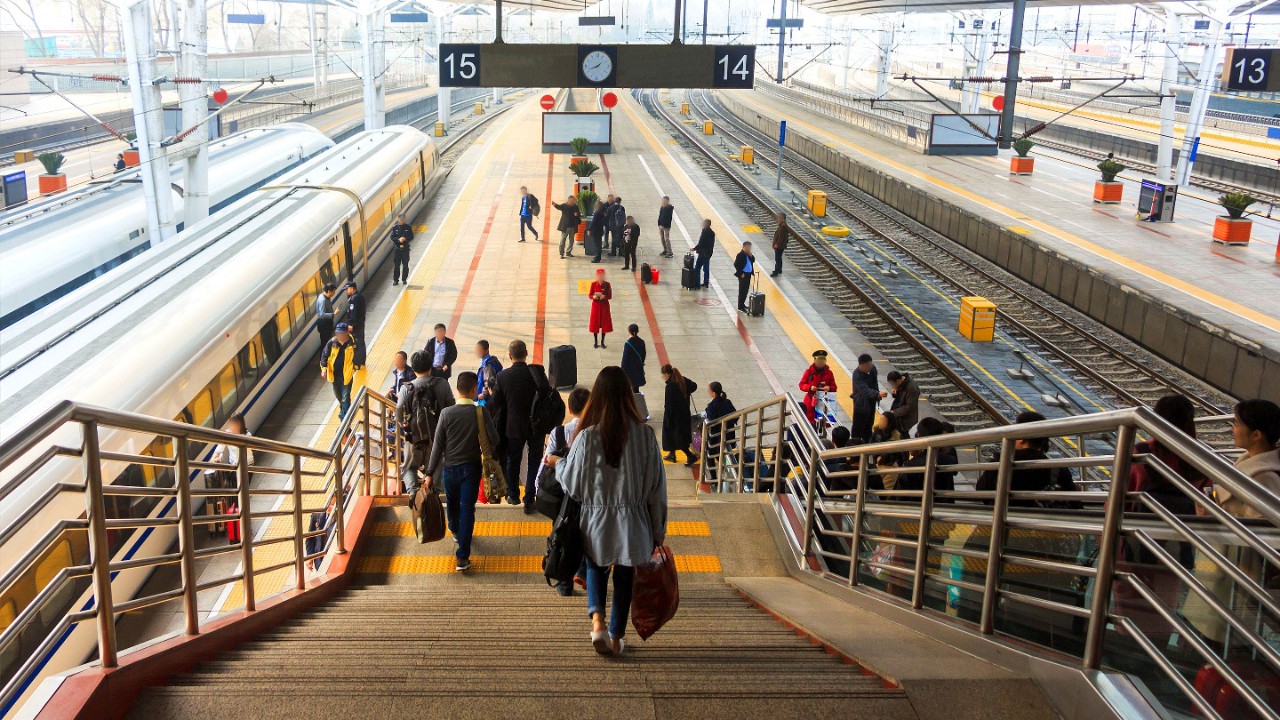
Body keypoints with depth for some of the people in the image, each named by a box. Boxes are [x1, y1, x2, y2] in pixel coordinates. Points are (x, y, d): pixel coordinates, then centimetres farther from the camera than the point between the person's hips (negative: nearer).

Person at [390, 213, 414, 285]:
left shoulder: (408, 227, 1)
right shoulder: (395, 227, 1)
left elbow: (411, 237, 1)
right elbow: (392, 237, -1)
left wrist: (405, 239, -17)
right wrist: (398, 239, -18)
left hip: (405, 248, 0)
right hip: (397, 248, 0)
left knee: (405, 265, 4)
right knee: (396, 265, 3)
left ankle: (404, 279, 14)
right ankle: (395, 280, 10)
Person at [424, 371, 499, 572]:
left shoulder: (446, 413, -11)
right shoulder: (481, 412, -13)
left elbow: (437, 445, -9)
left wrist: (430, 473, -4)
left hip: (450, 468, 2)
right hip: (471, 468, -2)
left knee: (452, 504, 25)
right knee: (467, 510, 1)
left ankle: (455, 531, 54)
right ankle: (462, 557, -3)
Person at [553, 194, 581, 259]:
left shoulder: (575, 207, 5)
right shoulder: (564, 205, -7)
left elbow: (579, 214, 15)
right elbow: (559, 206, -25)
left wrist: (577, 214, -9)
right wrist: (555, 204, -47)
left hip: (573, 227, 4)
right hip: (565, 226, -4)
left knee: (571, 241, 14)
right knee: (562, 240, -4)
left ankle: (568, 253, 27)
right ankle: (561, 254, 1)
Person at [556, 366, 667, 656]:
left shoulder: (588, 437, -17)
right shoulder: (644, 435, -13)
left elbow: (571, 483, -6)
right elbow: (657, 486, -6)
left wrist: (558, 464, 16)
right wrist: (658, 530, 6)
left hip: (596, 519, 0)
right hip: (632, 522, 1)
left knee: (596, 567, 23)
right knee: (624, 577, 17)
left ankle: (597, 619, 1)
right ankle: (616, 638, 26)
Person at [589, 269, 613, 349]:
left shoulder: (607, 284, -4)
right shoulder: (593, 284, -3)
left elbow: (610, 296, -4)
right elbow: (590, 295, 0)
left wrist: (604, 296, -23)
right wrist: (594, 297, -21)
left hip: (604, 305, 0)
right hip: (596, 305, 0)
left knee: (604, 324, 4)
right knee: (595, 324, 2)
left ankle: (602, 342, 16)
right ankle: (596, 342, 14)